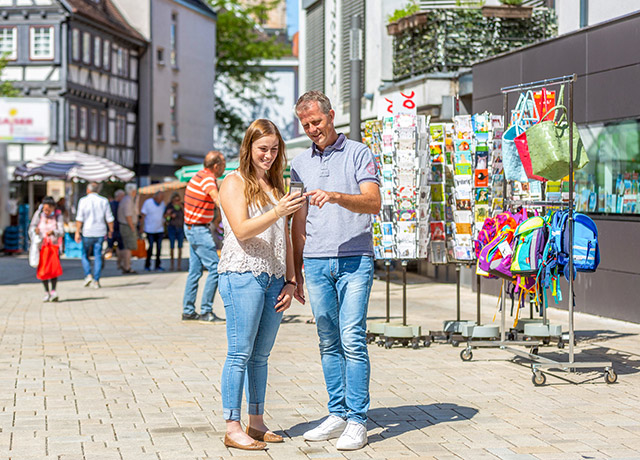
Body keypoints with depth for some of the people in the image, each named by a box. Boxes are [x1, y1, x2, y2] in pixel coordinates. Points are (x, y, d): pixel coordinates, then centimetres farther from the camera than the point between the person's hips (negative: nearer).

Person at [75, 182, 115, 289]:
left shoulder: (83, 201, -4)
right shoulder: (104, 201, 3)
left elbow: (79, 218, -8)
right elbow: (109, 218, 4)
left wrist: (77, 232, -6)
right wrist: (110, 230, 16)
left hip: (87, 232, -2)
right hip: (100, 232, 2)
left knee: (85, 255, 12)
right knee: (98, 256, 5)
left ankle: (88, 275, -6)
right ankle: (96, 281, 1)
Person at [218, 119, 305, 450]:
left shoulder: (276, 185, 20)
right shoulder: (235, 183, -2)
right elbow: (242, 230, -14)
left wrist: (290, 281, 14)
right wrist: (279, 211, -25)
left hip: (273, 279, 7)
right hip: (242, 276, -7)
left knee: (261, 355, 10)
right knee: (240, 353, -7)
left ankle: (256, 423, 16)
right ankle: (233, 428, -5)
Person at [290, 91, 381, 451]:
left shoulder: (358, 154, 3)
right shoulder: (300, 164, 16)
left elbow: (374, 203, -10)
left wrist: (336, 196, -26)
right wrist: (296, 271, 17)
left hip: (354, 259, -4)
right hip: (316, 262, 4)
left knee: (352, 340, -9)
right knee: (329, 343, 6)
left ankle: (357, 421, -6)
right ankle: (338, 414, 13)